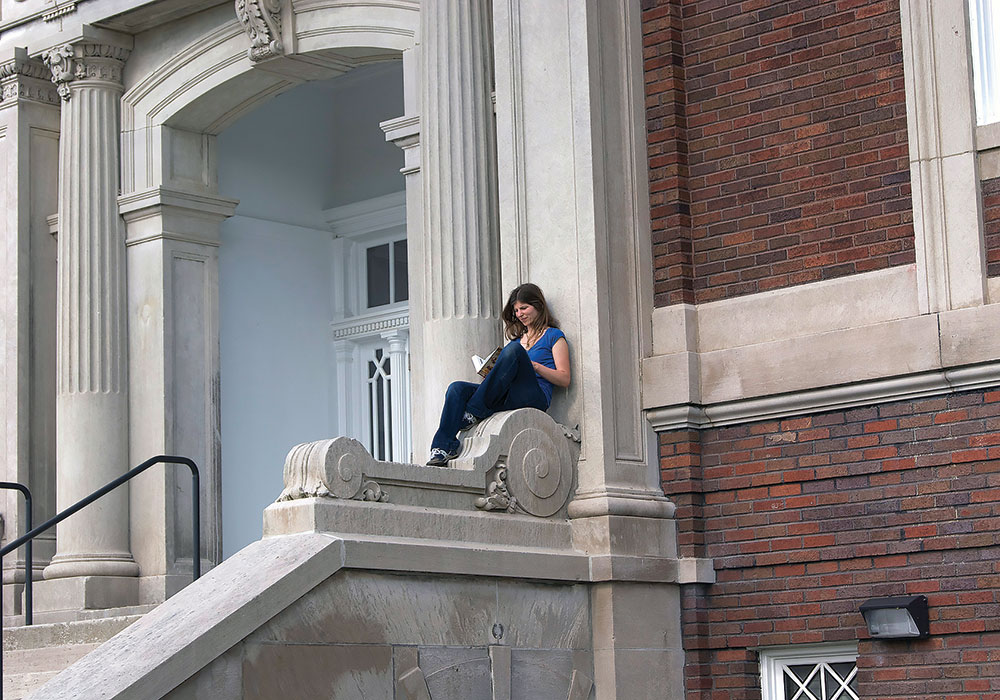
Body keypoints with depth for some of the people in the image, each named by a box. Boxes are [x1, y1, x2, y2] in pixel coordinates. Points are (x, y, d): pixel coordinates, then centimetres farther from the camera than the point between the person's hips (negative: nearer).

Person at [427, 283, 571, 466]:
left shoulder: (554, 336, 12)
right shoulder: (518, 339, 31)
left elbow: (564, 379, 2)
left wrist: (534, 366, -9)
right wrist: (492, 372, 7)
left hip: (535, 398, -6)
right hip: (507, 399, 6)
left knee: (514, 349, -30)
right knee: (457, 388, -15)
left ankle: (473, 411, -29)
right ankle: (444, 447, -32)